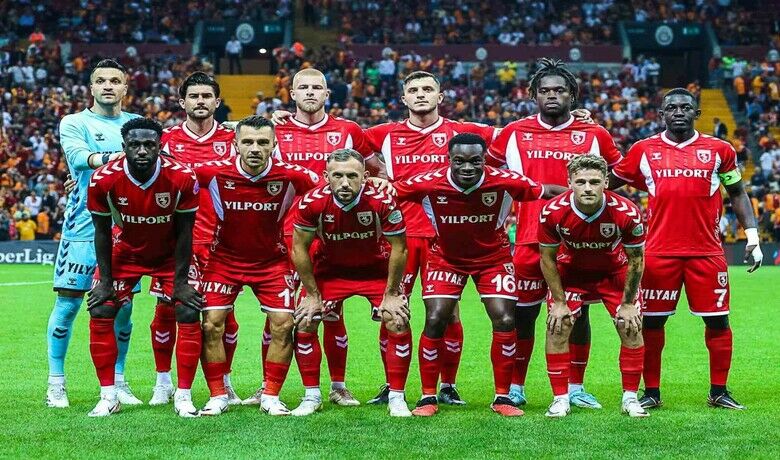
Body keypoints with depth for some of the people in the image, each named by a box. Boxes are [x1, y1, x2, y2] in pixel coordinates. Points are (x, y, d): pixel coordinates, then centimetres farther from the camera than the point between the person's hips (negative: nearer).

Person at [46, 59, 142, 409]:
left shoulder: (137, 125, 13)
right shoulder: (75, 123, 1)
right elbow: (78, 156, -17)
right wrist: (118, 157, -33)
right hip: (84, 226, -3)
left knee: (123, 306, 6)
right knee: (68, 303, -2)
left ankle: (117, 381, 18)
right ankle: (56, 383, 8)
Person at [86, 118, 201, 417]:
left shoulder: (182, 179, -27)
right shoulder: (104, 180, -26)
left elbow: (184, 233, -15)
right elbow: (103, 232, -11)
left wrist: (180, 282, -14)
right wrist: (105, 279, -10)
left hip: (170, 254, -1)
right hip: (125, 253, 1)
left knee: (188, 313, -13)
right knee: (100, 313, -10)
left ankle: (183, 397, 0)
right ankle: (108, 397, 2)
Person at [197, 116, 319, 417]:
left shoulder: (289, 176, -19)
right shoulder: (215, 172, -20)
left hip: (271, 259, 0)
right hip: (225, 258, 0)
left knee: (283, 325, -7)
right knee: (211, 325, -7)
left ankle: (270, 396, 9)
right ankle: (218, 396, 8)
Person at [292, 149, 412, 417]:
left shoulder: (382, 202, -31)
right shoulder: (312, 203, -28)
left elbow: (398, 249, -17)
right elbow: (300, 248, -12)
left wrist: (391, 294, -12)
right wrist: (312, 294, -8)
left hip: (376, 269, -1)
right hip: (329, 269, 1)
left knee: (398, 323, -15)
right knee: (304, 323, -9)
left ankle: (396, 398, 0)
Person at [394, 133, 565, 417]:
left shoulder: (504, 182, -25)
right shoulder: (429, 184, -26)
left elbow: (544, 191, -14)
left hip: (493, 257, 1)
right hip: (446, 257, 0)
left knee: (505, 321, -8)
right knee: (435, 321, -10)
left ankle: (502, 397, 7)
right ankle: (428, 397, 5)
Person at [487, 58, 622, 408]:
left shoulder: (594, 135, 6)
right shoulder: (515, 133, 5)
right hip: (530, 238, 0)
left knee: (578, 313, 5)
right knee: (523, 314, 3)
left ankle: (576, 388, 16)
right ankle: (515, 387, 13)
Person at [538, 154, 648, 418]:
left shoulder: (627, 213, -32)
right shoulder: (553, 212, -30)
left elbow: (636, 260, -15)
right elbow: (547, 257, -13)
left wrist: (628, 303, -11)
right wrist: (558, 302, -12)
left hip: (615, 271, 0)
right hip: (570, 270, 0)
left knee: (632, 329, -5)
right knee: (557, 327, -10)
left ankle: (630, 398, 9)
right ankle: (560, 399, 1)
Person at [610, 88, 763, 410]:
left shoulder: (719, 151, 6)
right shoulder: (644, 151, 6)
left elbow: (737, 194, 14)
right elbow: (607, 184, 15)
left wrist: (752, 236, 7)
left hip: (707, 252, 0)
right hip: (659, 251, 0)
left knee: (718, 320, 2)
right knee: (651, 321, 3)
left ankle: (719, 392, 15)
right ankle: (651, 392, 15)